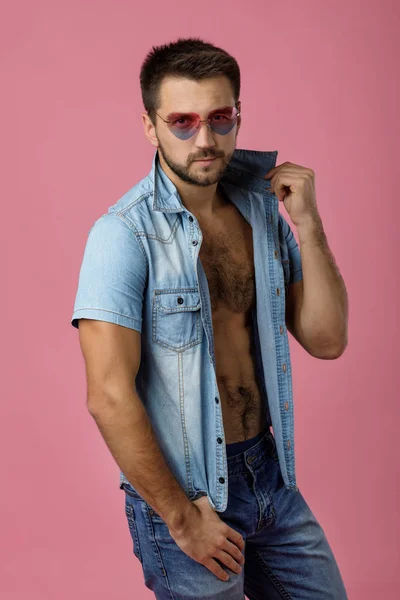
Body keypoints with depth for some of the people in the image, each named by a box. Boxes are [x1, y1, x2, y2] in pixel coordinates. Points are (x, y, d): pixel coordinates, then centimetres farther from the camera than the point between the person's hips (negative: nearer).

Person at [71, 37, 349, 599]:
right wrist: (182, 517, -14)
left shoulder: (264, 211, 2)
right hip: (184, 492, -6)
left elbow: (325, 340, 0)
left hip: (270, 474, 6)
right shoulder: (124, 235, -18)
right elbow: (109, 397, -20)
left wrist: (309, 225, -11)